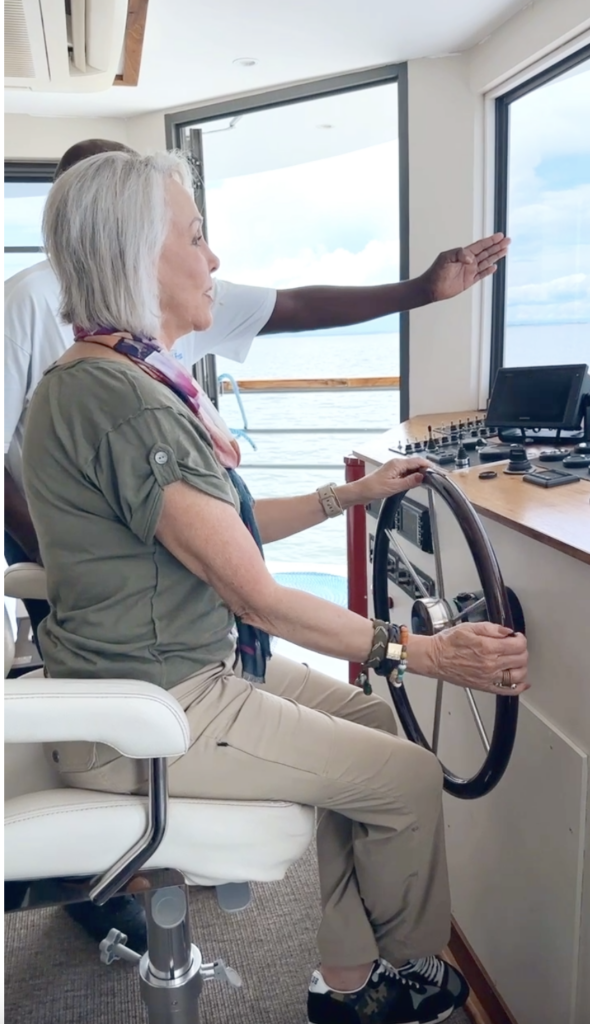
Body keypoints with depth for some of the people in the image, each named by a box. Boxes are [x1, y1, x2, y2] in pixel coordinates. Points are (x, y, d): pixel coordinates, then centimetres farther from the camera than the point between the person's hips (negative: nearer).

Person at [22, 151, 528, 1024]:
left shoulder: (137, 376, 9)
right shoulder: (118, 396, -24)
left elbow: (221, 526, 11)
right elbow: (254, 593, -24)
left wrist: (353, 494, 12)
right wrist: (423, 652, -19)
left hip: (189, 666, 10)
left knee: (370, 721, 15)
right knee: (409, 778, -4)